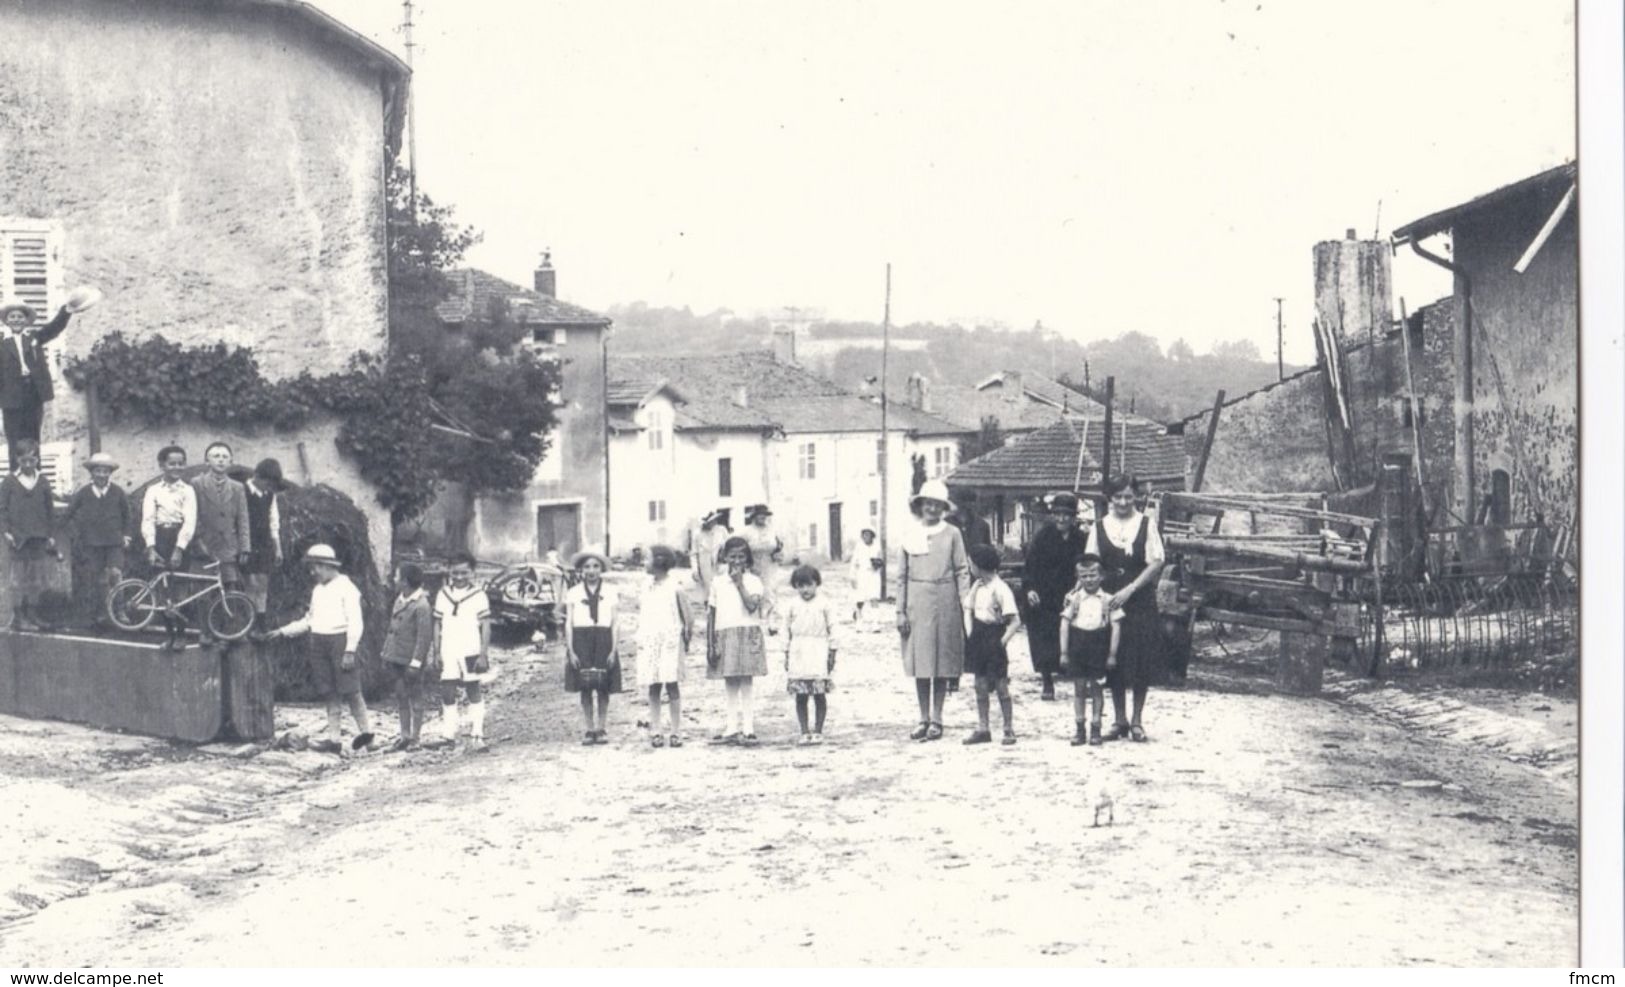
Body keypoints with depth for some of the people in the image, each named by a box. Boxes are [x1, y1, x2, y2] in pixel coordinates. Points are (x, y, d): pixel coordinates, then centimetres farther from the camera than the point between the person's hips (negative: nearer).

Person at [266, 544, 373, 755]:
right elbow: (309, 620, 24)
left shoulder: (346, 587, -7)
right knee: (329, 693, 6)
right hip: (319, 642, 7)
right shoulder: (318, 590, 17)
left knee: (350, 690, -7)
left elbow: (355, 621, -12)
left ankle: (365, 731, 3)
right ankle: (334, 738, 7)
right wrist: (283, 631, 16)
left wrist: (350, 651, -19)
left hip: (341, 640, -7)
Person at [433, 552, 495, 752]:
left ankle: (476, 736, 6)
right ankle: (448, 734, 12)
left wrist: (483, 654, -10)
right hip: (448, 653, 3)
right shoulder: (443, 595, 6)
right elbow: (438, 625, 10)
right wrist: (436, 652, 5)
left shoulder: (478, 595, -3)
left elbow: (486, 626, -4)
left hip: (471, 653, -3)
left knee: (475, 694, 2)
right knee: (447, 694, 3)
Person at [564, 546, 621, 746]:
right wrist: (570, 651, -4)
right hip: (581, 641, 0)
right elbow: (568, 623, 4)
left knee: (603, 688, 1)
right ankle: (589, 729, 7)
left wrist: (614, 650, -5)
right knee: (585, 688, 0)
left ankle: (601, 729, 9)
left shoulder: (609, 593, 5)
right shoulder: (573, 594, 5)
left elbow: (615, 624, 3)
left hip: (604, 641, 0)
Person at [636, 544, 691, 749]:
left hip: (670, 644, -5)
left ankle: (676, 732, -3)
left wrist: (685, 640, 1)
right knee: (653, 689, 2)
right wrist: (641, 638, 7)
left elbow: (688, 620, -3)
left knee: (672, 686, -5)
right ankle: (655, 732, 3)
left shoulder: (675, 589, -5)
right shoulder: (646, 588, 12)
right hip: (649, 645, 5)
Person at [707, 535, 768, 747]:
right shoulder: (718, 582, 9)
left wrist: (739, 583, -15)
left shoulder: (753, 581, 0)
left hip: (747, 635, -3)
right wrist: (710, 644, 4)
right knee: (730, 685, 8)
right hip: (724, 636, 3)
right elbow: (712, 614, 9)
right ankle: (732, 729, 14)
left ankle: (747, 730, 0)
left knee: (745, 685, -3)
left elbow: (752, 606, -17)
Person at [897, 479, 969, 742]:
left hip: (944, 602, -2)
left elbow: (961, 572, 2)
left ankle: (937, 720, 11)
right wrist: (901, 610, 3)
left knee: (941, 663, 2)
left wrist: (966, 606, -5)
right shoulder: (910, 534, 6)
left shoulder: (952, 534, 2)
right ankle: (924, 719, 12)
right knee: (919, 663, 3)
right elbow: (903, 575, 9)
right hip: (917, 602, 2)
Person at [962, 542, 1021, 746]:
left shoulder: (1000, 589, -16)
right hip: (979, 637, 7)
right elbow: (968, 609, 16)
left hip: (994, 638, -7)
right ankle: (982, 729, 15)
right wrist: (970, 633, 3)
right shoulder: (977, 586, 6)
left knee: (1001, 687, -1)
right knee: (981, 687, 9)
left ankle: (1009, 730, 8)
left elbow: (1015, 621, -18)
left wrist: (1003, 641, -20)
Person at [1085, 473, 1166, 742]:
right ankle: (1119, 720, 17)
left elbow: (1156, 563, -6)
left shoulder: (1145, 524, -2)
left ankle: (1137, 721, 11)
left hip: (1140, 602, -2)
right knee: (1114, 662, 5)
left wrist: (1129, 590, -13)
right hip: (1109, 602, 2)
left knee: (1141, 662, 0)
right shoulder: (1099, 527, 4)